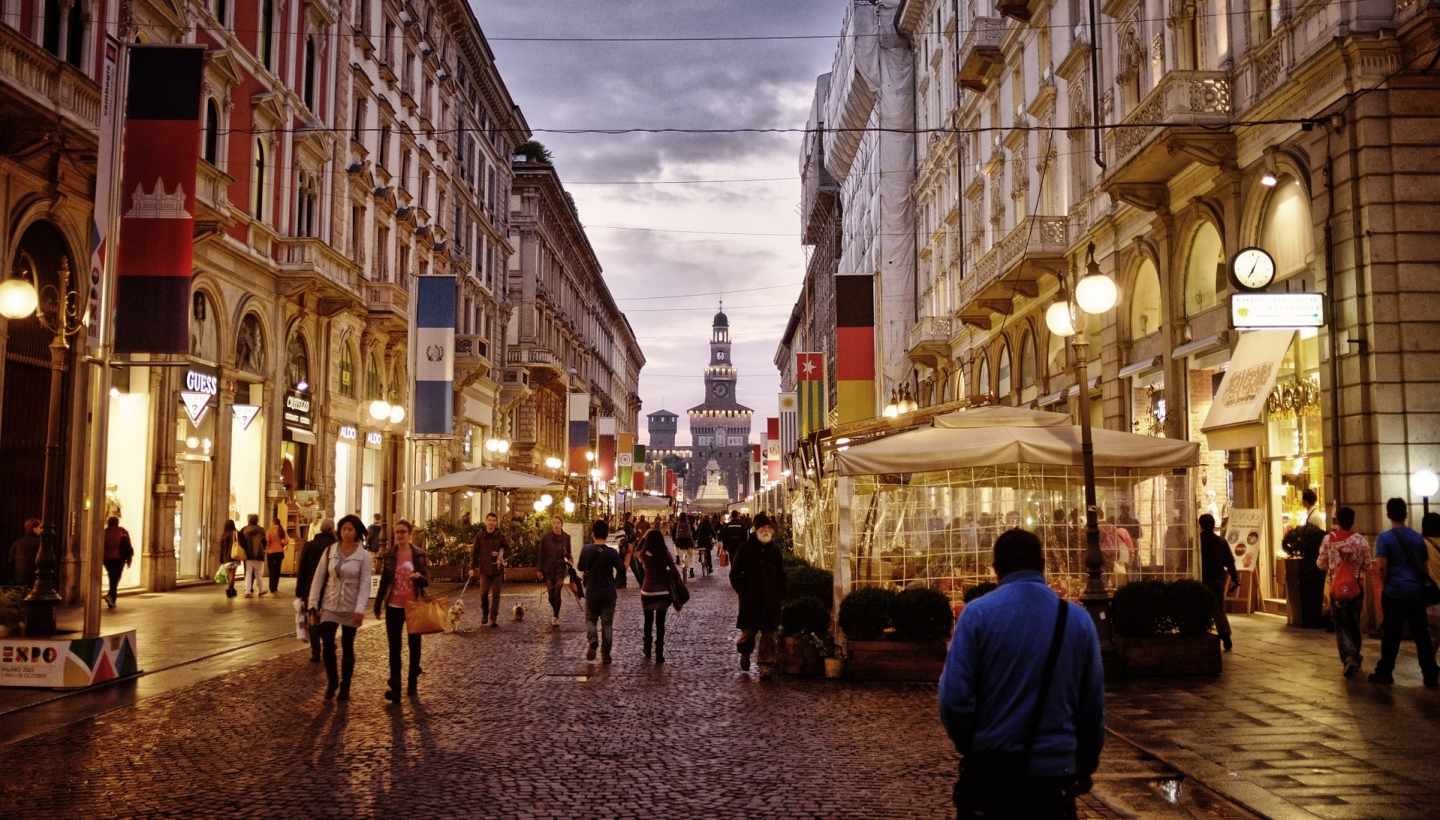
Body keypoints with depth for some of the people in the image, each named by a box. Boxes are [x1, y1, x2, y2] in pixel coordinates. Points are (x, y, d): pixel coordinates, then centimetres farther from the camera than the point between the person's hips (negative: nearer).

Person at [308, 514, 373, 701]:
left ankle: (345, 686, 22)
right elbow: (318, 578, 3)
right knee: (327, 645, -7)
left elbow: (365, 584, -10)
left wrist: (360, 609, -20)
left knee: (347, 647, 8)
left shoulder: (363, 556, -6)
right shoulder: (330, 551, 0)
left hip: (350, 608, -1)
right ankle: (332, 681, 16)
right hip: (329, 606, 1)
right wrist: (313, 603, -1)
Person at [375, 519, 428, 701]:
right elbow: (383, 581, 8)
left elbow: (427, 580, -4)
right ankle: (395, 687, -2)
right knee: (394, 647, -1)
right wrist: (378, 604, 7)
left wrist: (419, 576, -26)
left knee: (414, 645, 10)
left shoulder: (419, 554, -4)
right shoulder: (388, 554, 1)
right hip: (394, 606, 1)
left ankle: (412, 683, 24)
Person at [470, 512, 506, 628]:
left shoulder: (501, 536, 3)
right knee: (484, 593, -6)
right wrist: (472, 567, 0)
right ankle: (484, 614, 19)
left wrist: (500, 556, -8)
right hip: (484, 569, 0)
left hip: (497, 569, 0)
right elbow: (474, 552, 5)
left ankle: (493, 619, 5)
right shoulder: (480, 536, 3)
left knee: (495, 594, 0)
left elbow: (505, 550, 12)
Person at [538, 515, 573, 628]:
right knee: (551, 594, 5)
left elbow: (568, 552, 12)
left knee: (557, 593, -10)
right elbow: (541, 554, 0)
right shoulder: (545, 537, -5)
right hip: (548, 568, 0)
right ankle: (554, 609, 35)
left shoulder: (566, 537, -1)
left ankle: (556, 617, -2)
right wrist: (539, 570, -1)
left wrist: (570, 559, -9)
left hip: (560, 568, 0)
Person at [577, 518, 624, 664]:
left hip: (592, 592, 1)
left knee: (590, 619, 17)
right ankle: (605, 654, 9)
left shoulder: (586, 550, -8)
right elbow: (621, 570, -6)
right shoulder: (612, 552, -12)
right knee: (607, 623, 10)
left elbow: (581, 567, 5)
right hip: (609, 592, -1)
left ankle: (593, 642, -8)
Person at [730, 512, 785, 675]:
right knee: (748, 631, 3)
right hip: (750, 600, -2)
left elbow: (781, 574, 14)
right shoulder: (745, 548, -2)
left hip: (771, 600, 2)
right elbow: (735, 573, 2)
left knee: (768, 633, 0)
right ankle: (745, 654, 32)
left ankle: (765, 665, 6)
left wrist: (781, 595, 6)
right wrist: (743, 591, -5)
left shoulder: (775, 549, 7)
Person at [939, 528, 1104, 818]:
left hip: (990, 769, -2)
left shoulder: (977, 613, -9)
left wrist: (971, 748, 5)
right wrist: (1086, 766, 17)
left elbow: (955, 698, -14)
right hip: (1053, 772, 2)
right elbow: (1093, 704, 2)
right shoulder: (1078, 619, -1)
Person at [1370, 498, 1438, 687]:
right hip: (1417, 592, 4)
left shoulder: (1385, 537, -8)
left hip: (1394, 592, -4)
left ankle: (1385, 673, 11)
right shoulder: (1418, 537, 7)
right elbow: (1425, 565, 12)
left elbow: (1380, 568, -13)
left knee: (1391, 634, 3)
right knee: (1421, 634, 8)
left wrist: (1386, 582, 4)